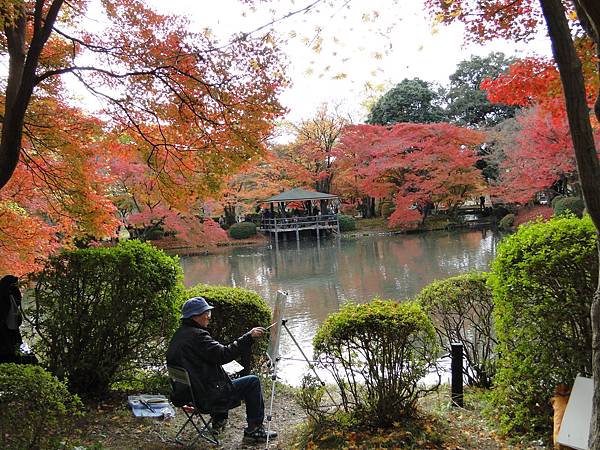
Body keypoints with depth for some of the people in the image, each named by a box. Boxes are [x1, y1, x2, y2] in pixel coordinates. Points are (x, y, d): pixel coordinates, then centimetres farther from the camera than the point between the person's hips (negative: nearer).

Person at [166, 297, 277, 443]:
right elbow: (224, 355, -28)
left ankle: (219, 421, 36)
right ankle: (254, 430, 8)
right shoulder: (197, 335, -22)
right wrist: (249, 336, -26)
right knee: (253, 382, 1)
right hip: (209, 397, -10)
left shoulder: (177, 335, 7)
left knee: (223, 379, 34)